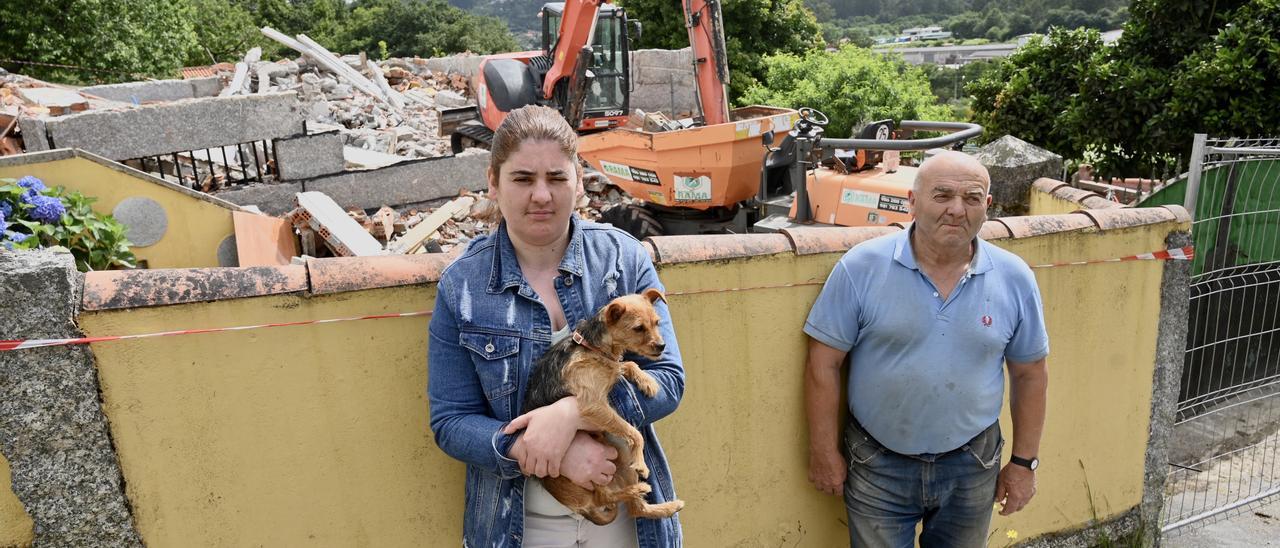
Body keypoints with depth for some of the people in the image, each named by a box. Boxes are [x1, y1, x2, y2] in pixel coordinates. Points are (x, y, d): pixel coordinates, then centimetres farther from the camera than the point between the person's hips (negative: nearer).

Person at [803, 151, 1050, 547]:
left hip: (972, 469, 3)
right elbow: (823, 364, -10)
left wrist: (1024, 462, 6)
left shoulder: (1014, 278, -4)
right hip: (878, 467, -2)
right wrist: (825, 453, -8)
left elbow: (1030, 375, 5)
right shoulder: (861, 267, -14)